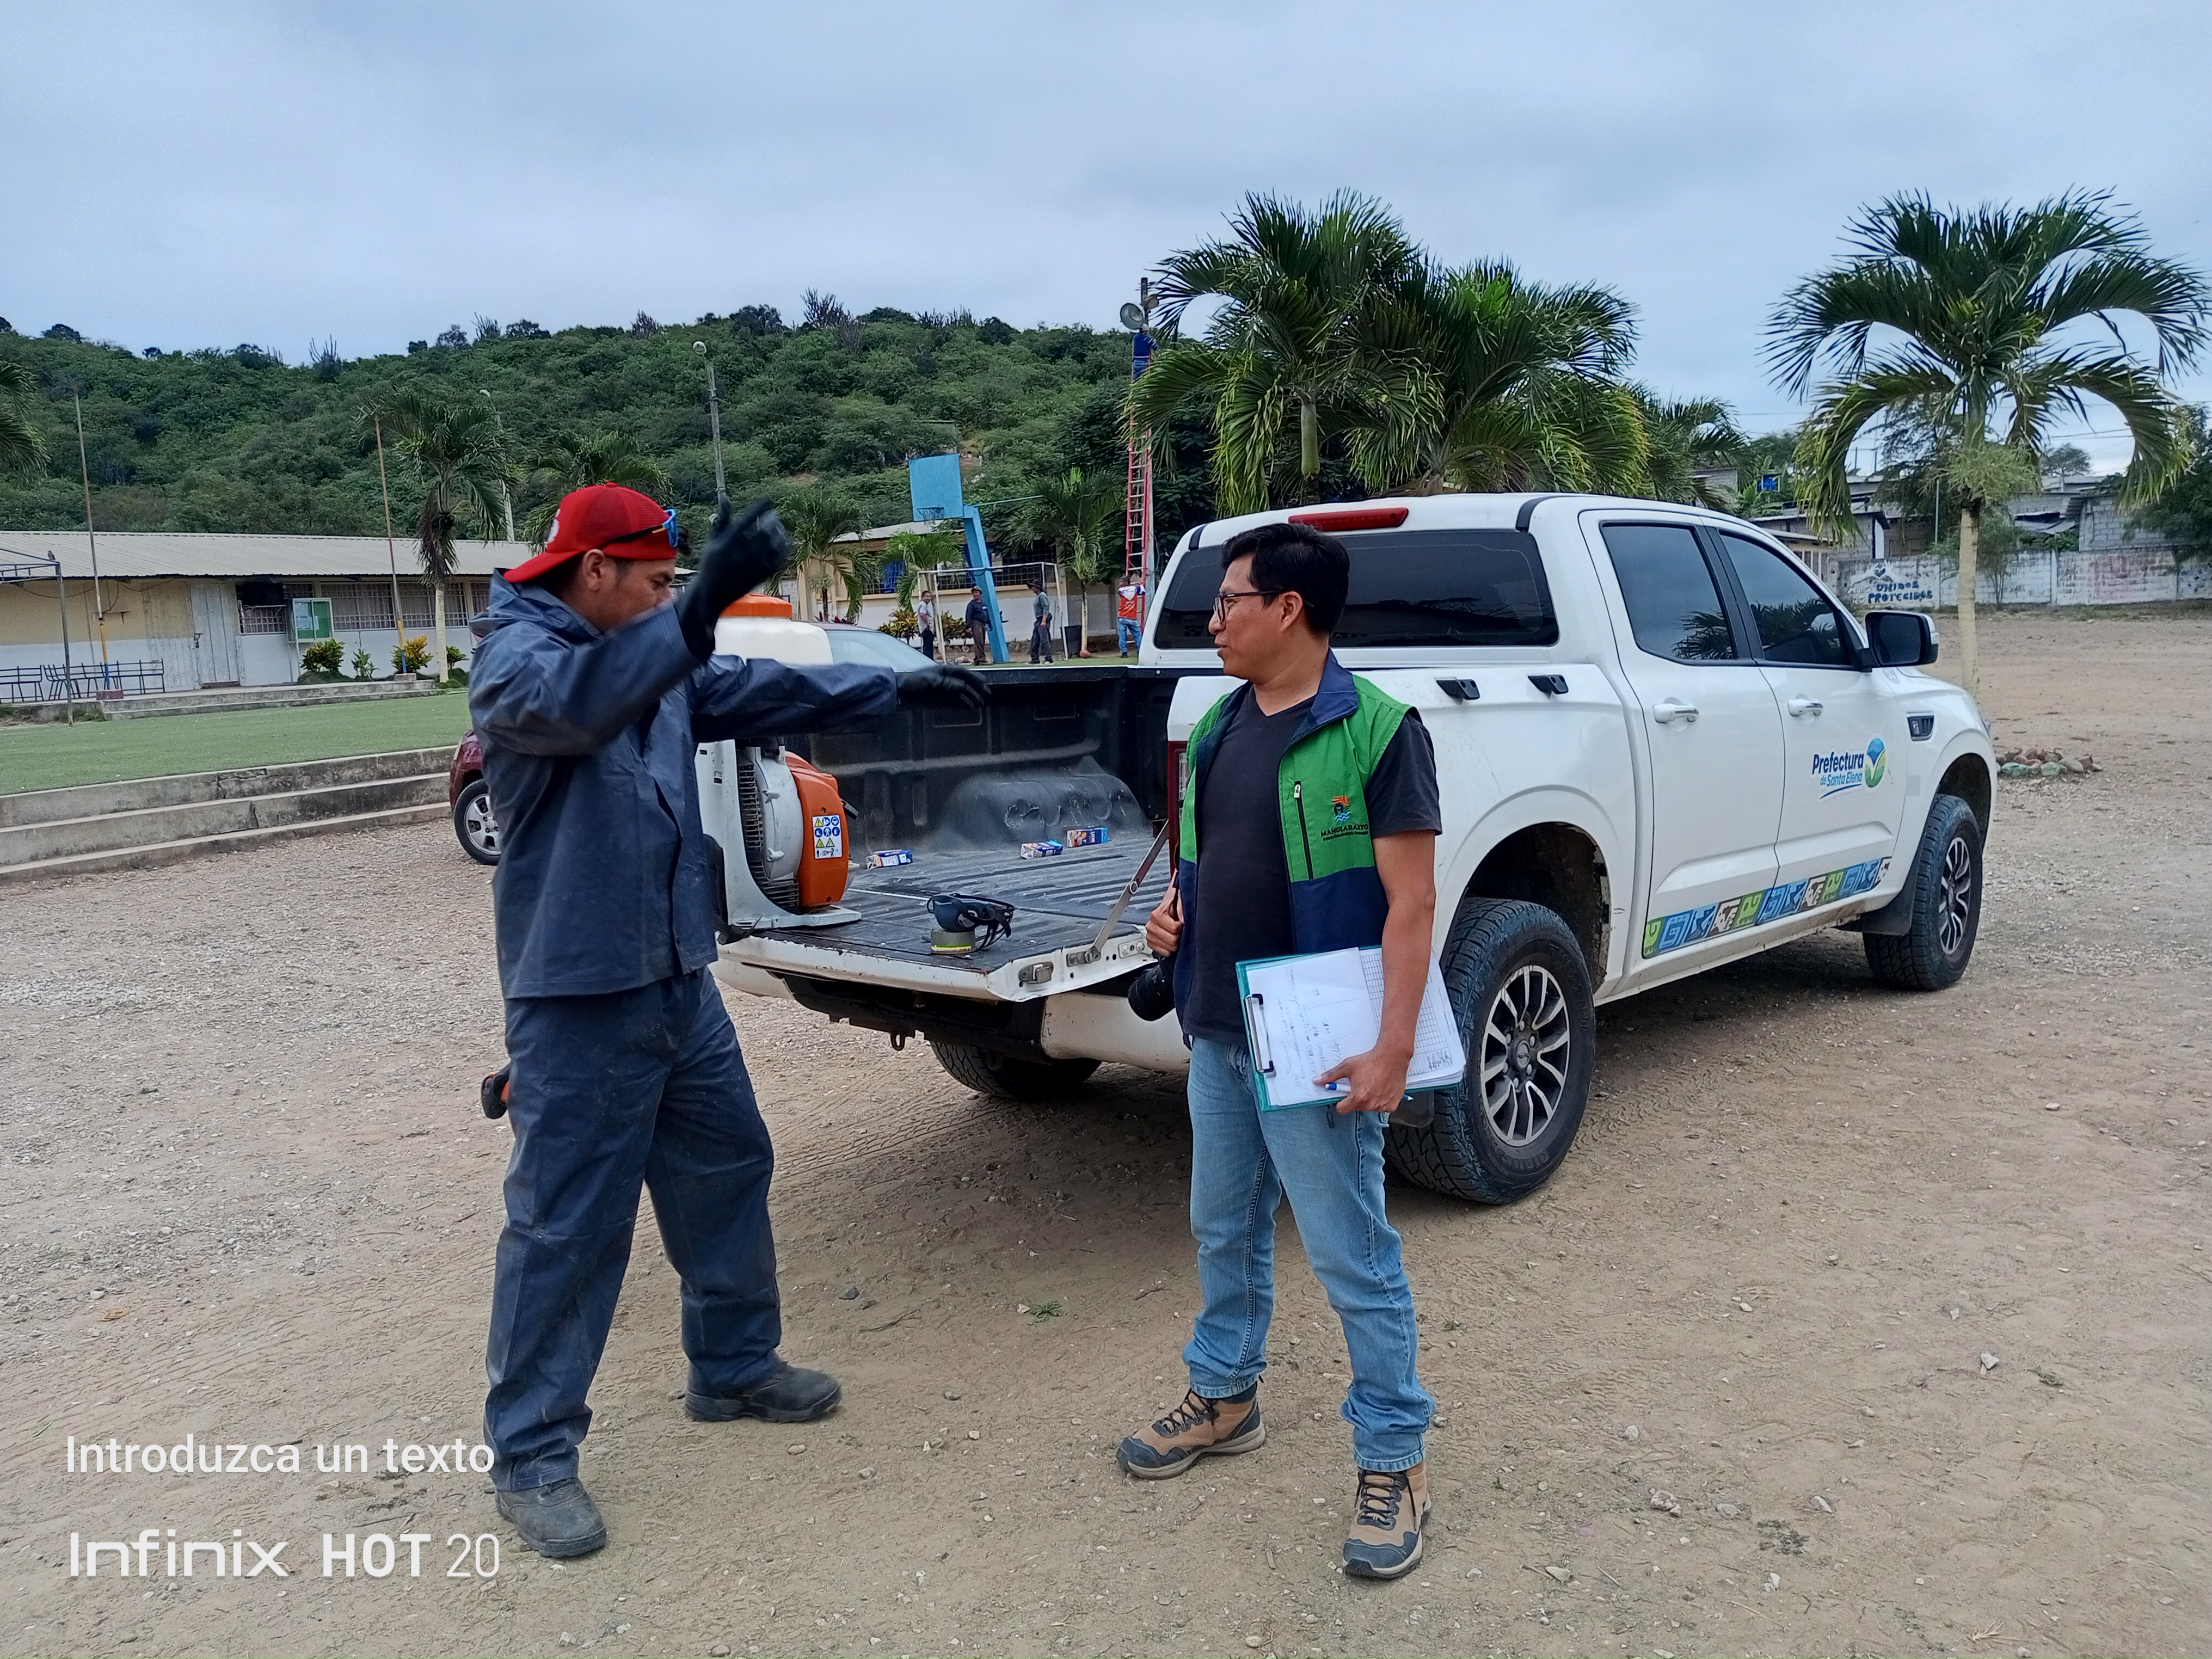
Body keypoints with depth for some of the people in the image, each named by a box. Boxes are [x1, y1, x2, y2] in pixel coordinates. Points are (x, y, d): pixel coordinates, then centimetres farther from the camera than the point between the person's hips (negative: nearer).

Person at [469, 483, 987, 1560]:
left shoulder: (657, 660, 11)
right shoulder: (518, 654, -14)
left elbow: (765, 692, 21)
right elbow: (576, 701, -37)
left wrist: (896, 688, 20)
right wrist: (702, 604, -48)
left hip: (678, 983, 9)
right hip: (576, 998, -9)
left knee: (728, 1170, 18)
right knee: (565, 1223, -1)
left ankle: (734, 1368, 37)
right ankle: (531, 1455, 14)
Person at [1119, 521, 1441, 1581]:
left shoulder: (1375, 730, -15)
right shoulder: (1218, 725, 8)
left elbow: (1410, 902, -17)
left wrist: (1394, 1048, -21)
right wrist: (1173, 909, 0)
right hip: (1216, 1032, 8)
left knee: (1352, 1258, 3)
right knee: (1224, 1229, 21)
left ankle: (1393, 1459, 20)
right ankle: (1225, 1396, 40)